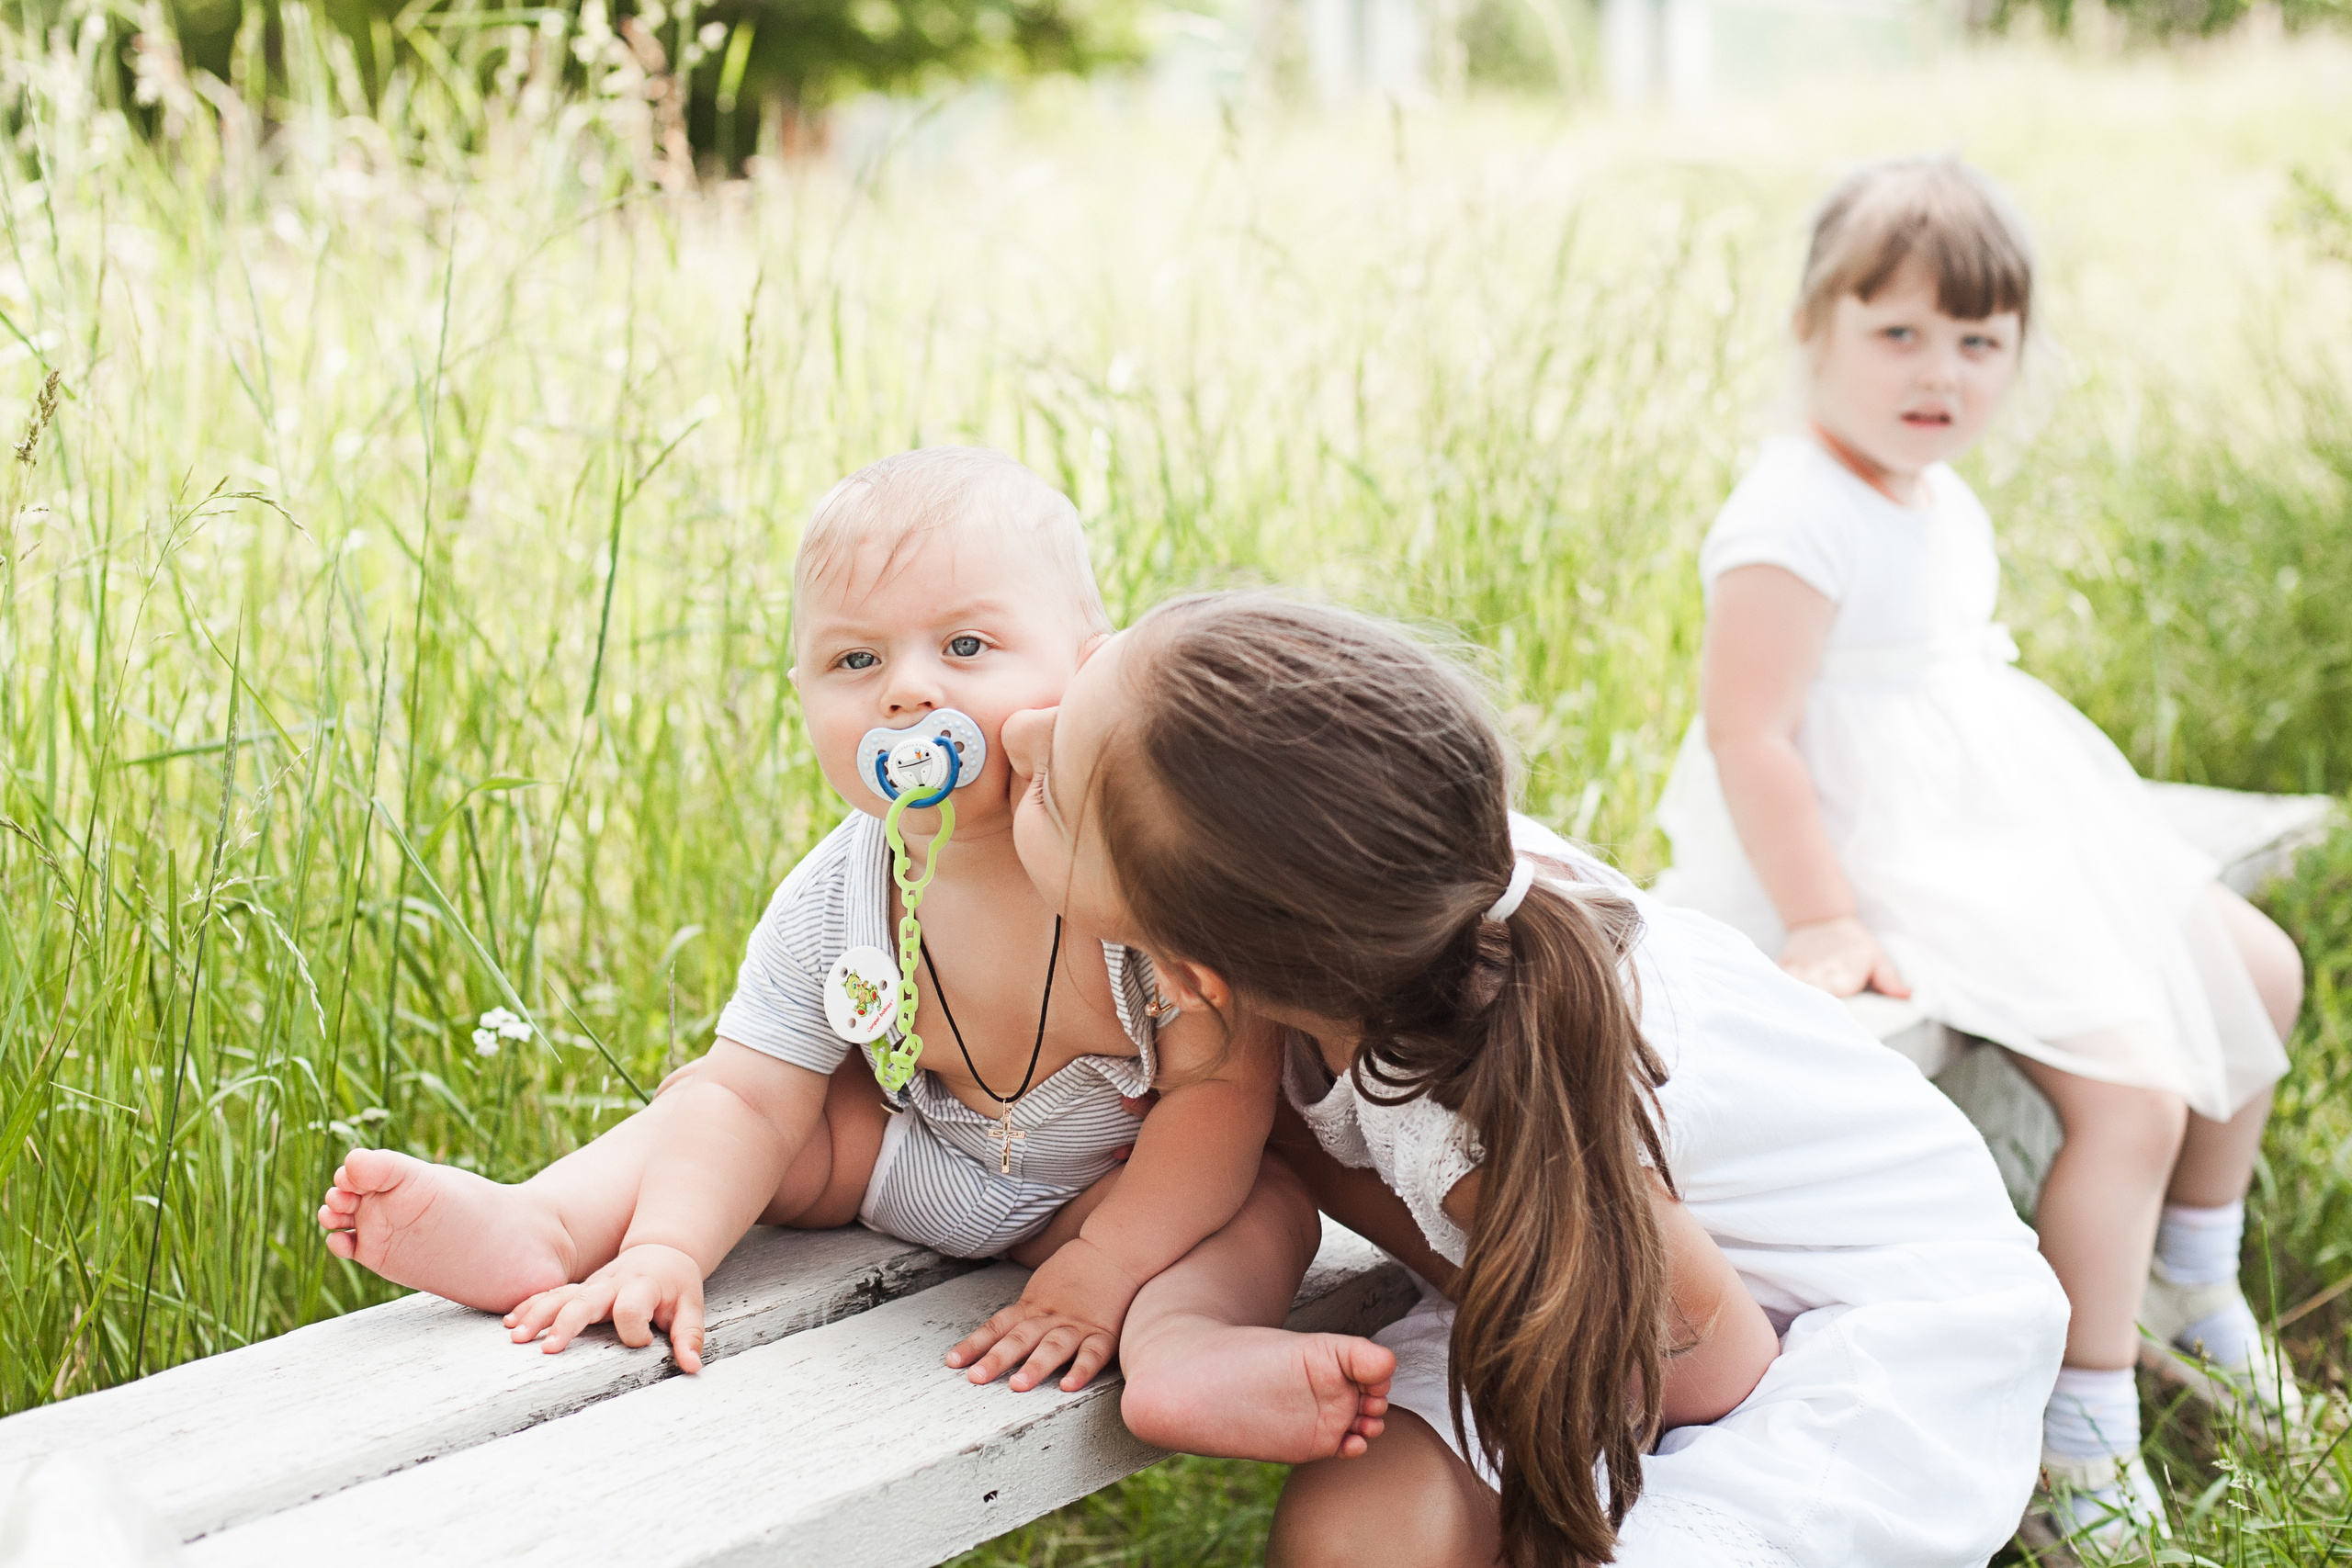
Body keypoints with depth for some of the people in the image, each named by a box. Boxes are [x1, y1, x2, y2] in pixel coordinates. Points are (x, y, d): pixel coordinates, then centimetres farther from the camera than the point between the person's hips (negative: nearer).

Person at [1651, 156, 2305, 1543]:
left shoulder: (1947, 506, 10)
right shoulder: (1796, 520, -21)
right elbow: (1748, 734, -26)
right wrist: (1821, 922, -28)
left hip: (2019, 840, 11)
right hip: (1900, 869, -11)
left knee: (2258, 970, 16)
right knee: (2132, 1086, -21)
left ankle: (2189, 1285, 34)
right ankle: (2089, 1427, -4)